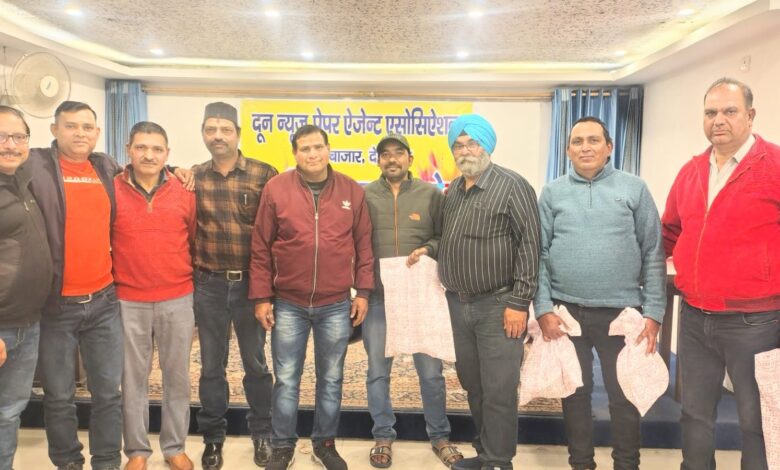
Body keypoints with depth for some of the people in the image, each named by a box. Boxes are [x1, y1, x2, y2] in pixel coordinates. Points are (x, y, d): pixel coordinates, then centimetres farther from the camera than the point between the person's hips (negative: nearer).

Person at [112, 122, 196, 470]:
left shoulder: (183, 192, 1)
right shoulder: (111, 190, -3)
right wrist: (114, 276, 5)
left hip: (177, 299, 1)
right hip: (128, 301, -1)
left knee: (177, 376, 10)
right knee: (133, 378, 10)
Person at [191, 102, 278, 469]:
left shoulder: (263, 174, -4)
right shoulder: (193, 178, 4)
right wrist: (191, 273, -3)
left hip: (250, 283, -1)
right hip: (208, 285, 2)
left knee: (255, 362, 10)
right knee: (211, 365, 12)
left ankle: (262, 434, 27)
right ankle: (213, 437, 27)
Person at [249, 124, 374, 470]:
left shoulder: (352, 191, 1)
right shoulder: (276, 189, -4)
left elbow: (363, 245, 5)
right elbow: (261, 248, -2)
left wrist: (363, 291, 1)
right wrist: (261, 297, -4)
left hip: (336, 305, 2)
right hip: (288, 304, -1)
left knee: (331, 379, 13)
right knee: (286, 381, 9)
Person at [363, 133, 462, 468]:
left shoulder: (431, 194, 2)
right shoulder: (364, 196, 3)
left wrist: (428, 249, -14)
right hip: (377, 297, 1)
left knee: (431, 371, 9)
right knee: (378, 372, 10)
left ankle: (439, 436, 27)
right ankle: (383, 437, 27)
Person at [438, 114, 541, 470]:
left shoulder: (512, 186, -9)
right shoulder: (453, 191, 12)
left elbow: (529, 245, -14)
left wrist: (519, 302, -17)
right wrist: (448, 288, 12)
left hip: (497, 305, -7)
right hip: (459, 304, 7)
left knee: (498, 390, 0)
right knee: (473, 385, 17)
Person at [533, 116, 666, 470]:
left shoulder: (634, 189, 2)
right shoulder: (552, 193, 4)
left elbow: (653, 254, 1)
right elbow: (539, 254, 2)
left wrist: (653, 312, -4)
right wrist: (543, 309, -5)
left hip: (622, 311, -1)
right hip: (566, 311, 1)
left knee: (624, 396, 9)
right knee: (575, 392, 13)